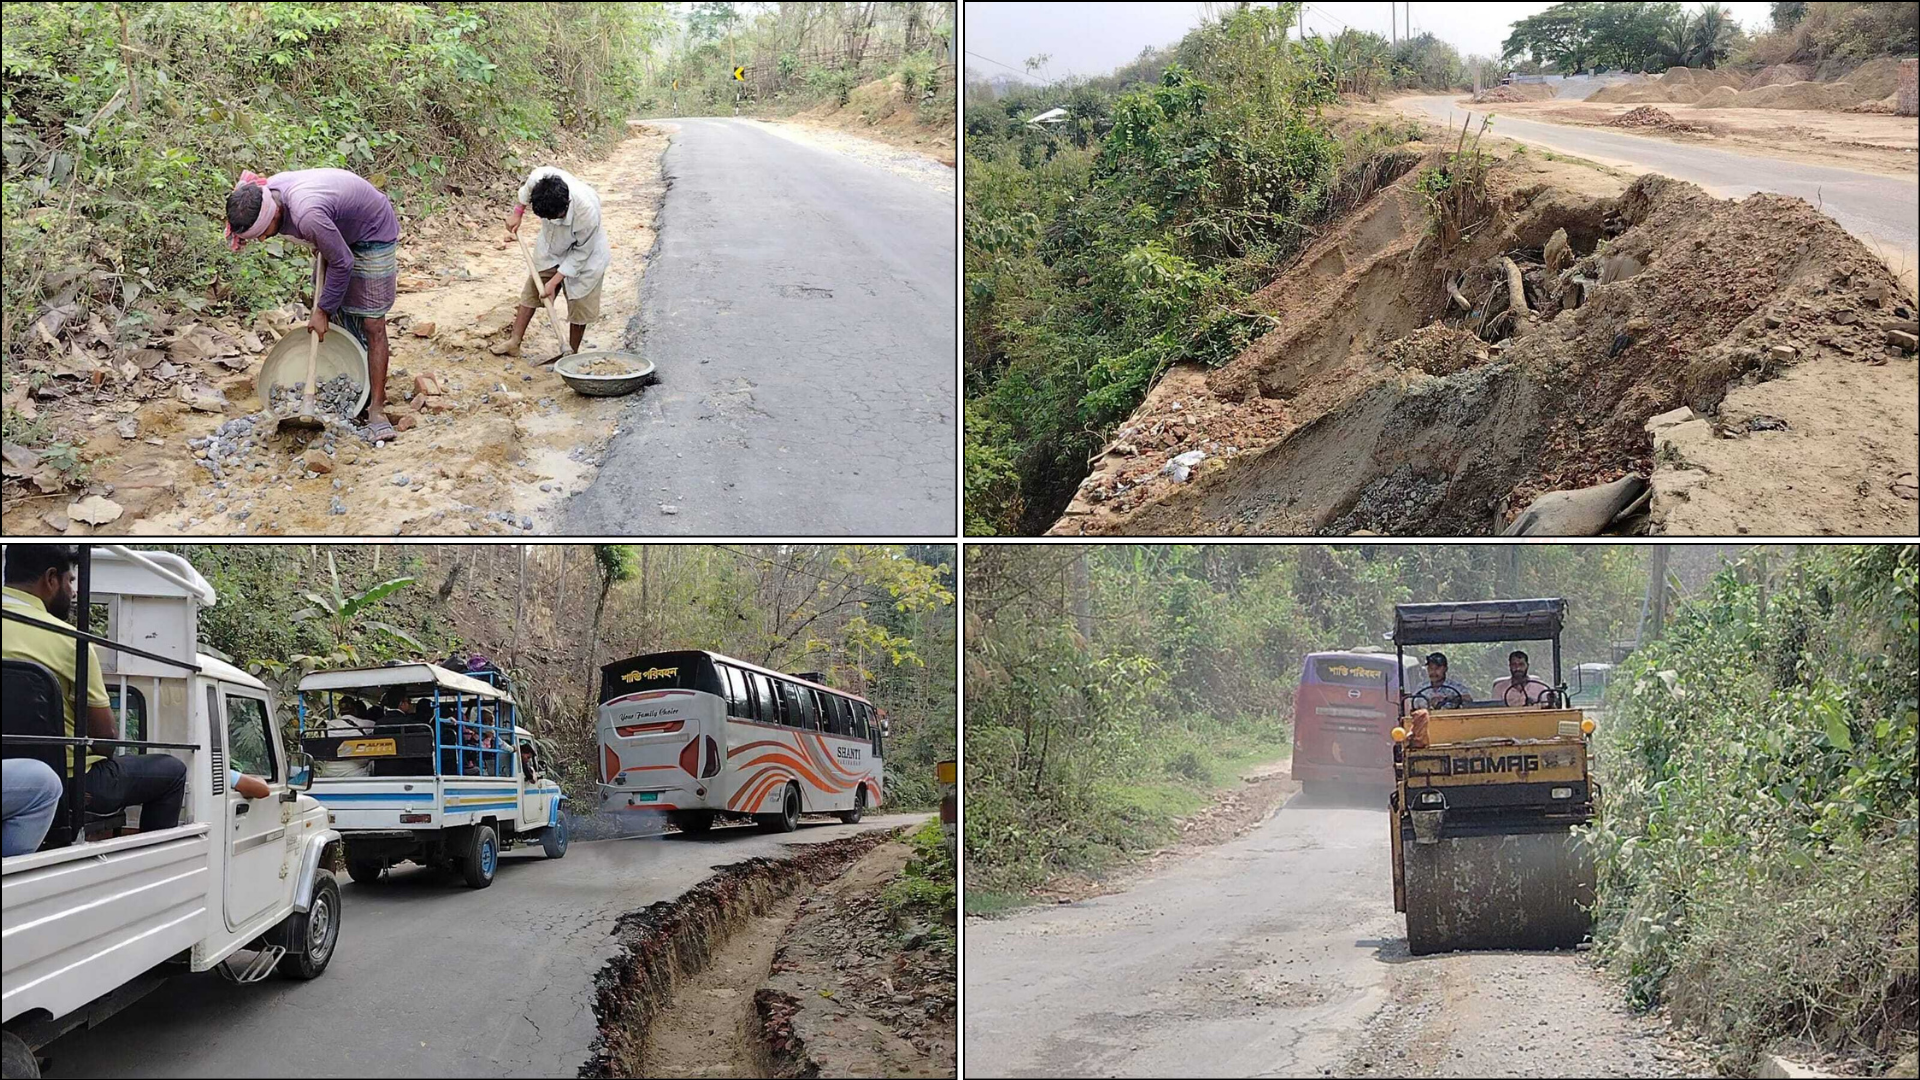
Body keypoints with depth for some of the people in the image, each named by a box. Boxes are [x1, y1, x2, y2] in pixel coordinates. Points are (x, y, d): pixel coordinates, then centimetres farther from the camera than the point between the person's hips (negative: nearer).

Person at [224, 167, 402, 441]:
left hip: (373, 235, -8)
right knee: (337, 317, 8)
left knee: (373, 325, -9)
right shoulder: (267, 191, -17)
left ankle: (376, 409, -6)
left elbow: (342, 263, -28)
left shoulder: (307, 216, -42)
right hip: (339, 231, 9)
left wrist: (323, 310, -17)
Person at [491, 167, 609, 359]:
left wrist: (554, 282, -21)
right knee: (531, 290, 8)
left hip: (583, 252, -5)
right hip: (551, 246, 5)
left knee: (579, 304, 1)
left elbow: (580, 254, -26)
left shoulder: (587, 212, -43)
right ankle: (514, 342, 19)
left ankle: (572, 352, 20)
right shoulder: (539, 178, -34)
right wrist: (517, 212, 6)